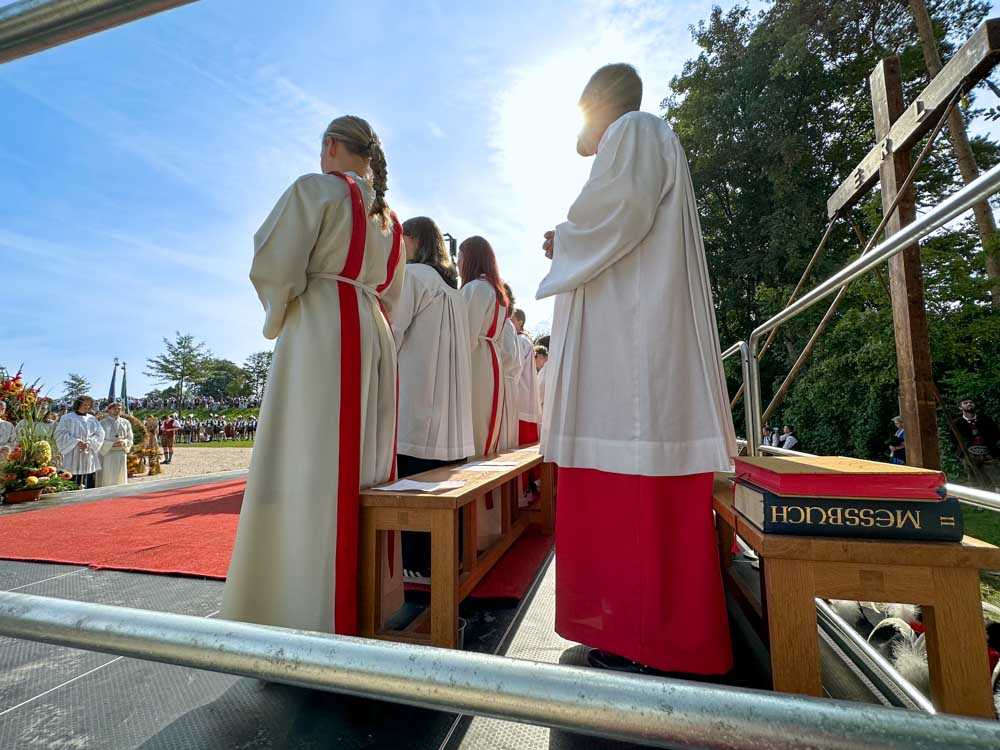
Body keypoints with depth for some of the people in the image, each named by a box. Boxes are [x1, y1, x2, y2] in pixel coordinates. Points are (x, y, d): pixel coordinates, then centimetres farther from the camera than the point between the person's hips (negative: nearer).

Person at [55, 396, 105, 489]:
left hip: (90, 457, 3)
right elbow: (61, 434, -4)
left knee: (90, 486, 2)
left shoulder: (92, 419, 14)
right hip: (73, 457, -3)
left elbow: (100, 434, 6)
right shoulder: (67, 418, 5)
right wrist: (77, 442, -15)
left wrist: (89, 443, -12)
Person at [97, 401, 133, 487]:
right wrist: (112, 444, -19)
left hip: (121, 455, 2)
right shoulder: (102, 423, 2)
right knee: (107, 479, -2)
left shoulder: (126, 423, 10)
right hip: (106, 454, -2)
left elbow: (130, 439, 8)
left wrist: (123, 442, -14)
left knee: (120, 478, 5)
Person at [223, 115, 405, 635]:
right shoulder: (389, 217, 22)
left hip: (322, 335, -7)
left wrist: (276, 321, 8)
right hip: (375, 337, 8)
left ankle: (320, 613, -1)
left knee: (313, 470, -6)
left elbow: (274, 267, -8)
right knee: (364, 466, 9)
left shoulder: (315, 189, 0)